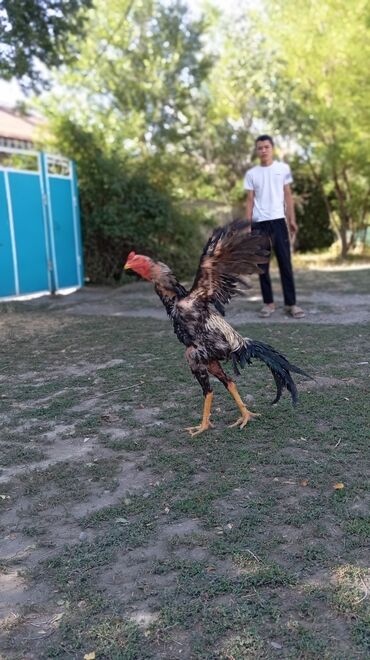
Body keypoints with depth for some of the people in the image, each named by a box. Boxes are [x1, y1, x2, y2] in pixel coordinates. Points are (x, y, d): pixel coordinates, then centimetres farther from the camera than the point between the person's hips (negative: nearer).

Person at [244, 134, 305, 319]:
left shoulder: (283, 168, 6)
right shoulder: (251, 173, 7)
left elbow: (288, 195, 7)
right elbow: (250, 200, 7)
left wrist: (292, 219, 0)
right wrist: (248, 224, -1)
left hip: (278, 220, -1)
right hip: (259, 223, 1)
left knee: (285, 263, -3)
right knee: (262, 265, 2)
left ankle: (290, 303, 1)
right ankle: (268, 303, 10)